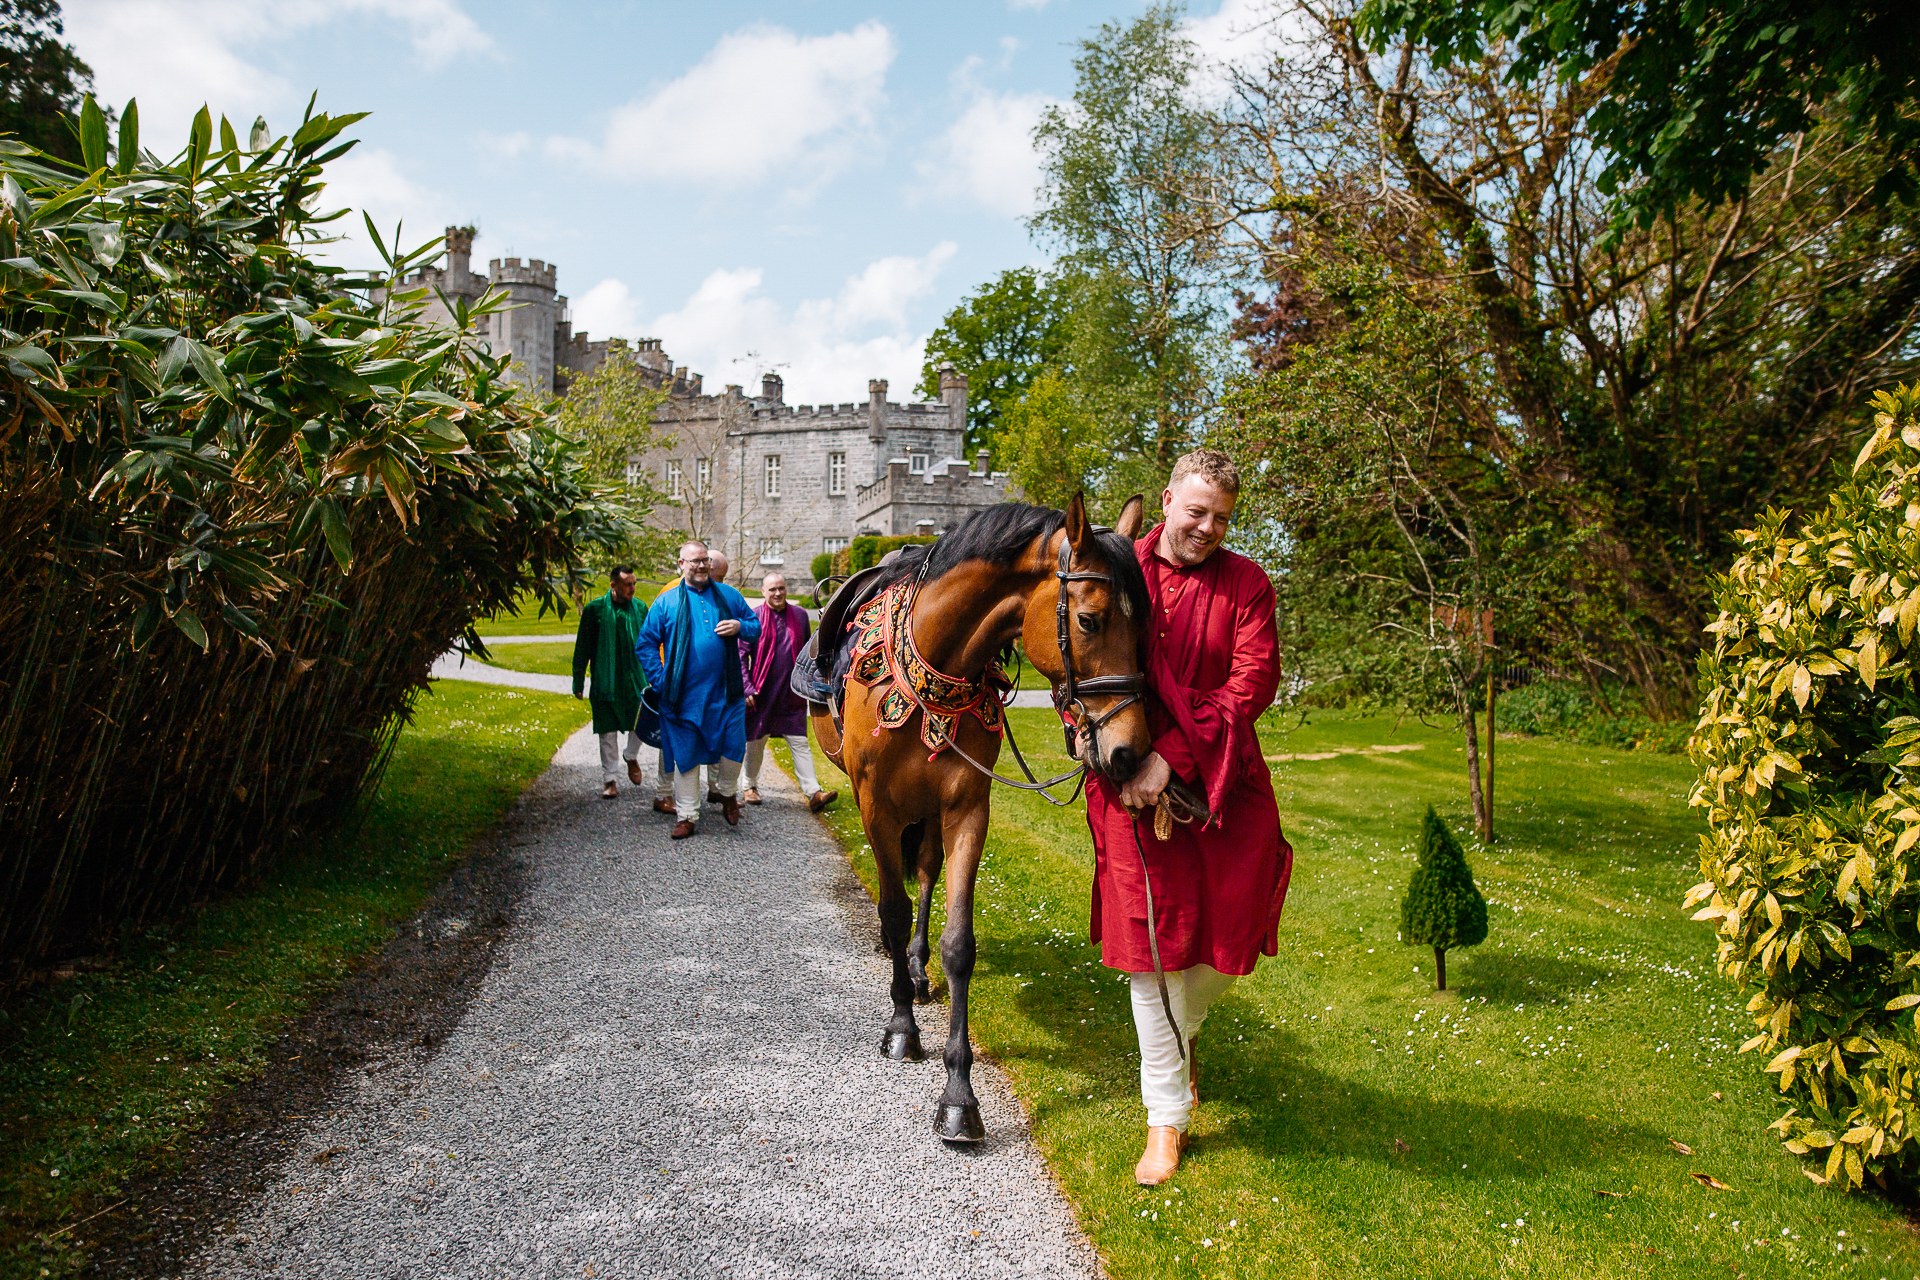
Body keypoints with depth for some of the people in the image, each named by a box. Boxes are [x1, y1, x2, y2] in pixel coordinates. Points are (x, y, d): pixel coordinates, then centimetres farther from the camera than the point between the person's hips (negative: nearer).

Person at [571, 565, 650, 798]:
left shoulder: (639, 609, 6)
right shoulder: (595, 610, -3)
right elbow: (582, 647, 2)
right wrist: (578, 680, 1)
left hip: (636, 677, 2)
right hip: (606, 680, -2)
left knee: (642, 719, -9)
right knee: (608, 731, 4)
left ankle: (631, 756, 22)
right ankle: (609, 779, 17)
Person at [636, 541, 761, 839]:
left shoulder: (729, 595, 10)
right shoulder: (666, 601, 4)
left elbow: (755, 626, 16)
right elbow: (647, 643, 6)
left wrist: (740, 627, -7)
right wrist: (661, 680, -4)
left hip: (725, 692, 1)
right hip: (684, 696, -1)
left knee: (734, 748, 1)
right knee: (685, 755, 4)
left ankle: (726, 792, 31)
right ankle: (687, 816, 15)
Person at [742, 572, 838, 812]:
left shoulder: (800, 615, 6)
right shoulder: (753, 618, -3)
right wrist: (746, 688, -9)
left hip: (792, 692, 2)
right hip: (761, 692, -2)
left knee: (800, 742, -1)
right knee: (755, 741, 10)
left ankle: (813, 793, -5)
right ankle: (750, 785, 29)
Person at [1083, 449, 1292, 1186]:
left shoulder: (1246, 584, 2)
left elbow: (1253, 683, -8)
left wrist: (1173, 754, -18)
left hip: (1224, 781, 1)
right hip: (1134, 785, -1)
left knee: (1231, 936, 2)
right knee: (1149, 937, 3)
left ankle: (1181, 1029, 38)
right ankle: (1167, 1117, 17)